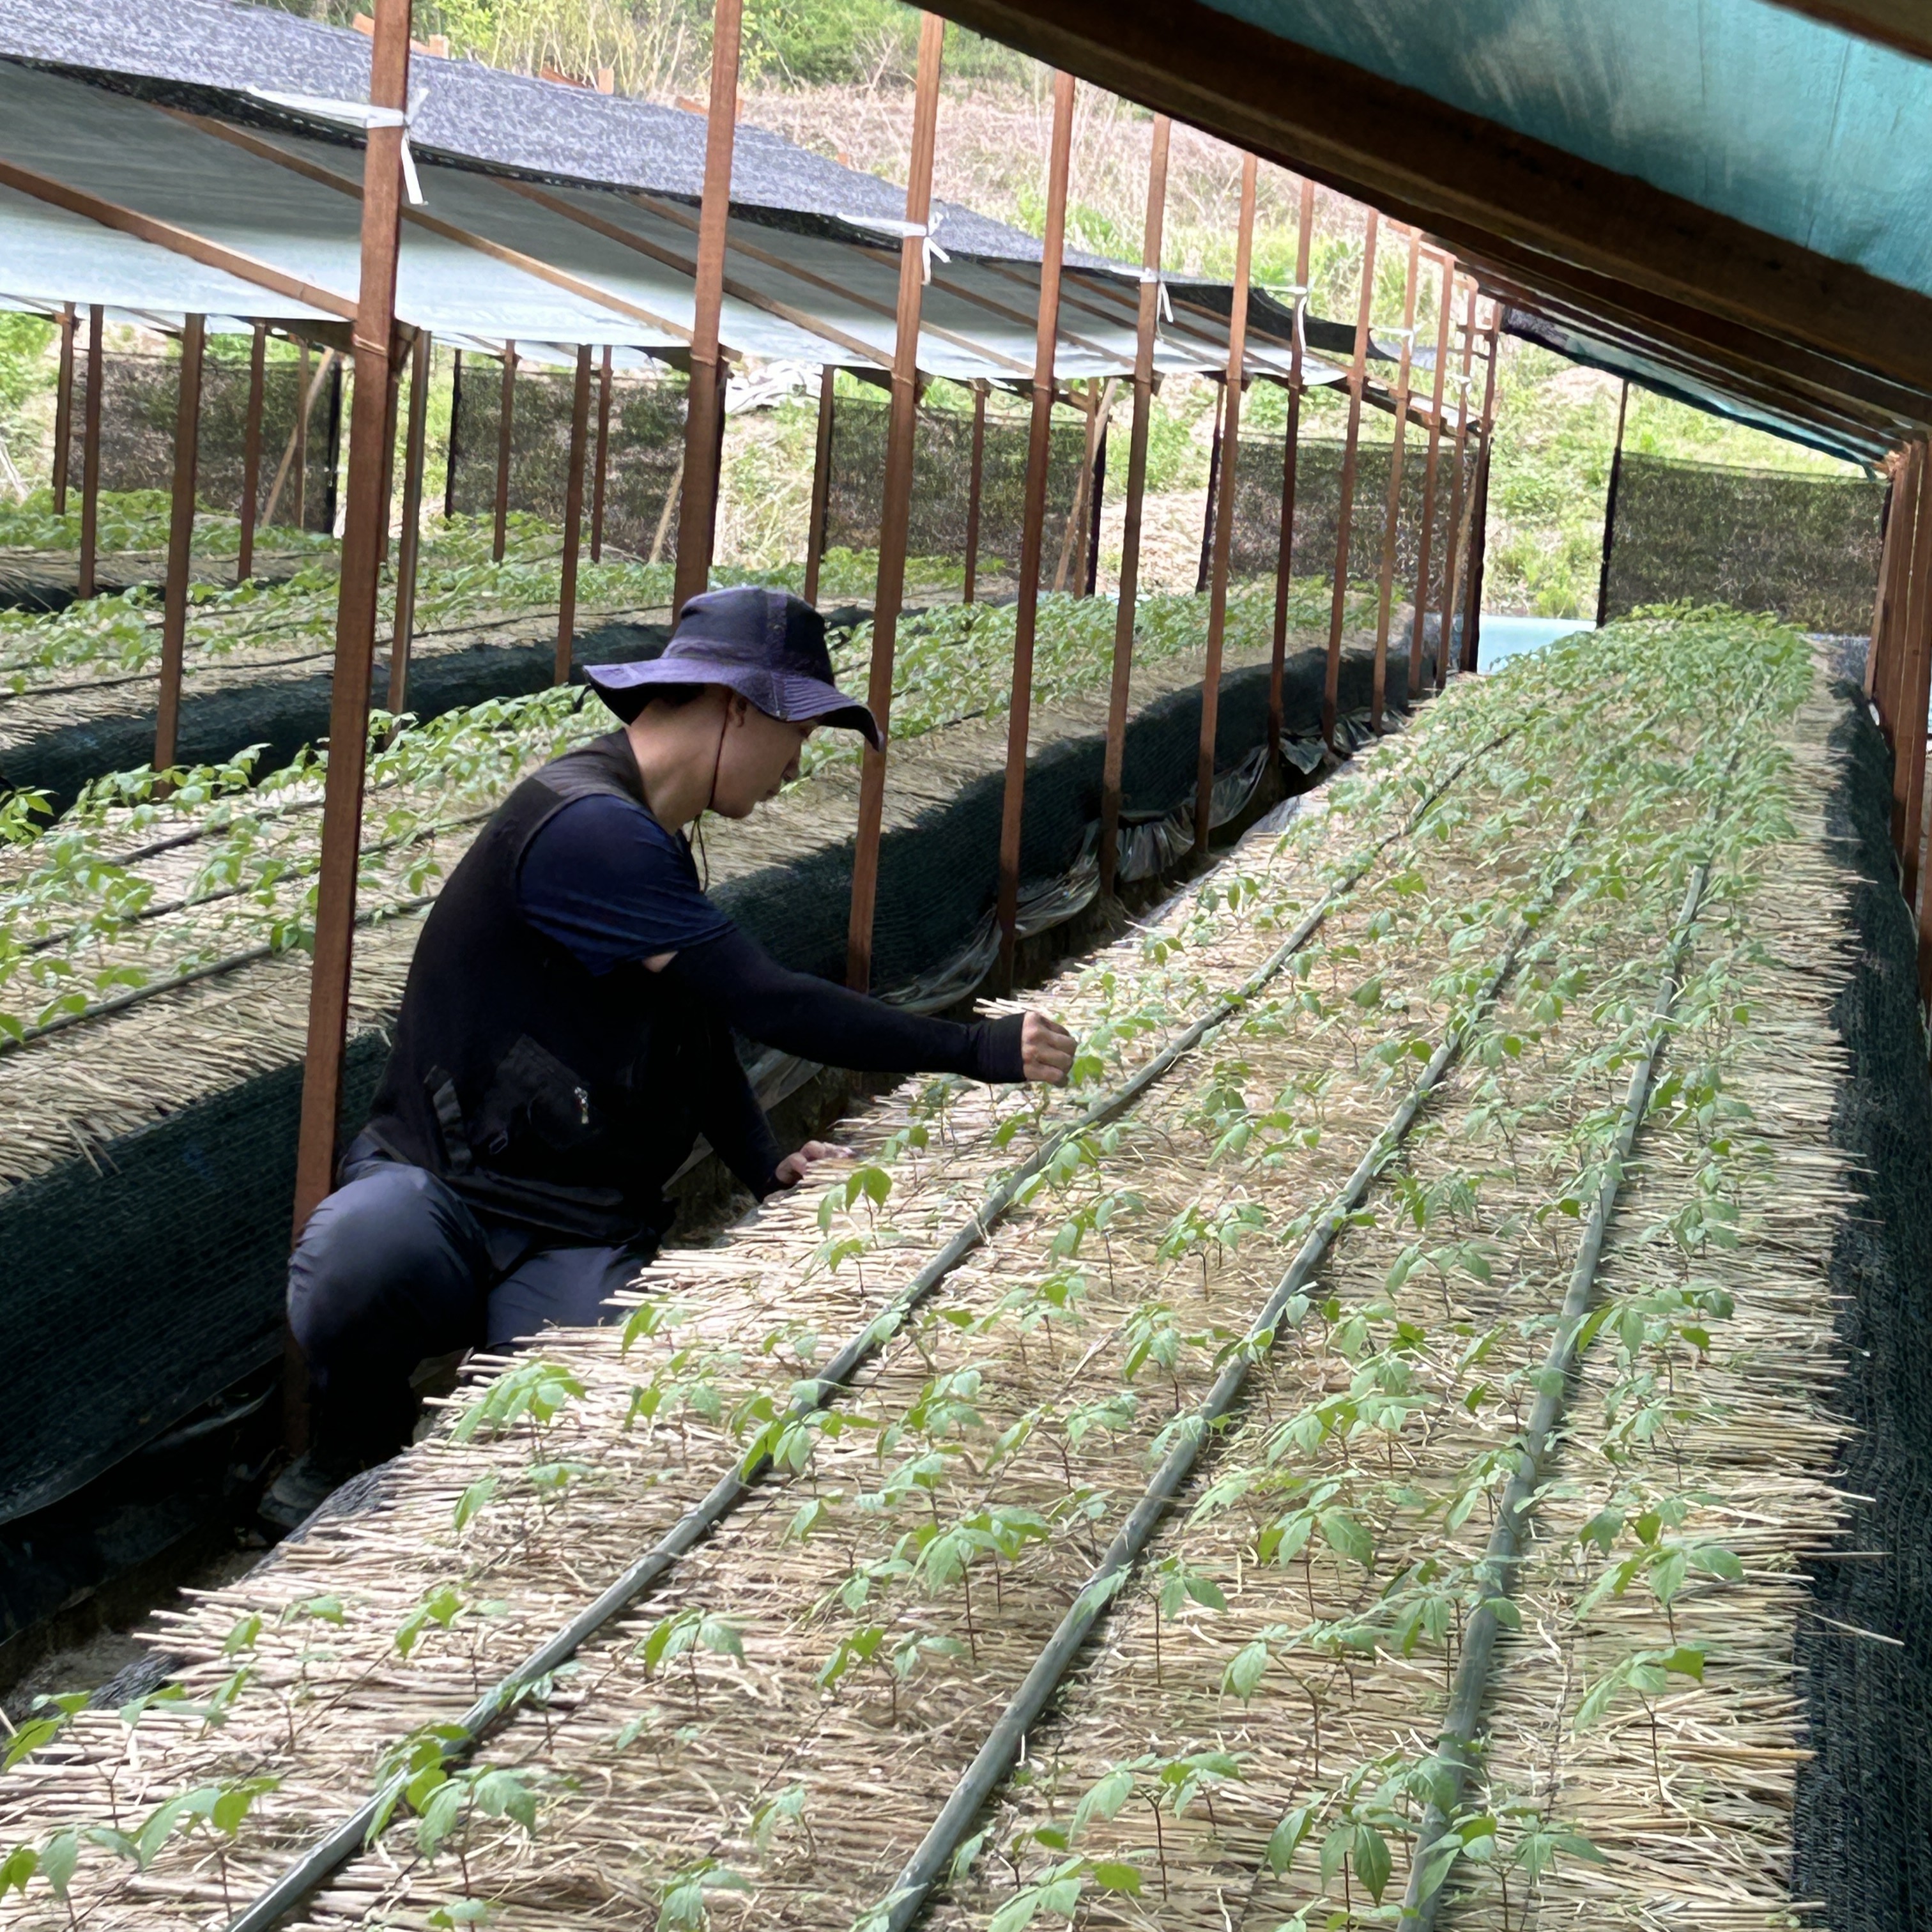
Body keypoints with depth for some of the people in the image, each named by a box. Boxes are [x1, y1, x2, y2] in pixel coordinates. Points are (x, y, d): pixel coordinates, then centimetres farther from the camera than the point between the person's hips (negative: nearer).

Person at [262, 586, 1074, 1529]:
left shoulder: (651, 838, 15)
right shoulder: (585, 829, -19)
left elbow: (698, 1019, 26)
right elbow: (762, 1000, -21)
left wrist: (766, 1166, 8)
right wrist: (978, 1049, -15)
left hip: (577, 1241, 7)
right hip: (437, 1192, -7)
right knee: (357, 1258, -42)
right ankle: (353, 1452, -9)